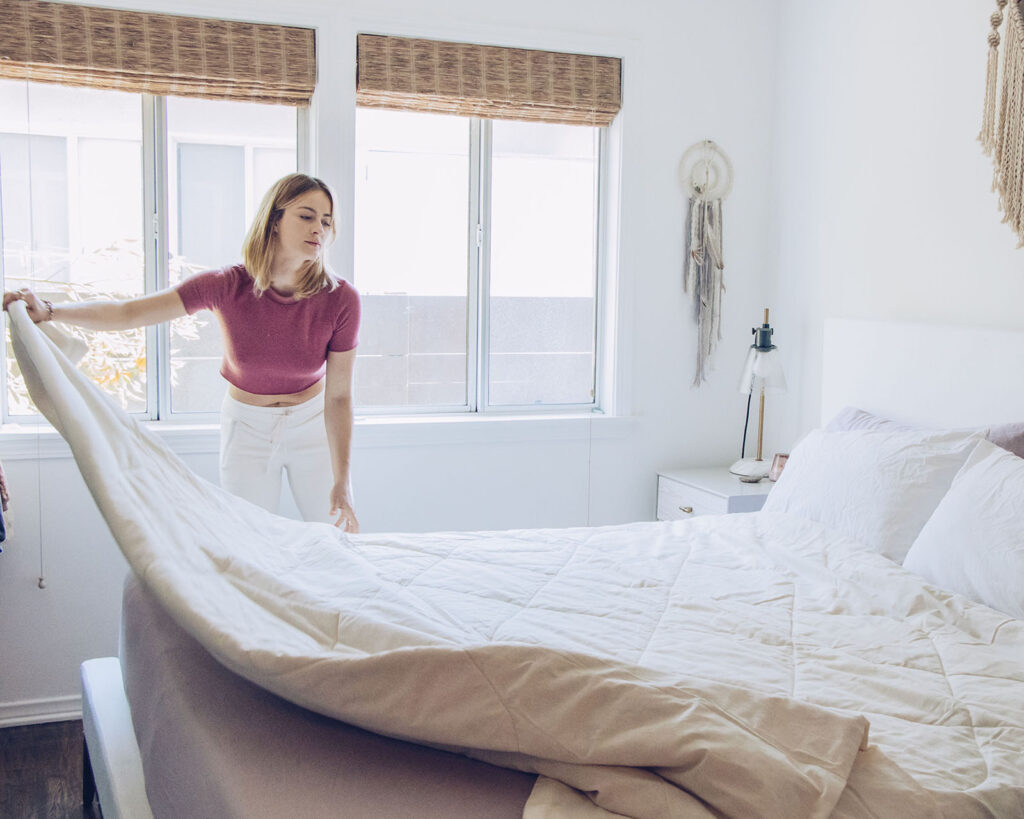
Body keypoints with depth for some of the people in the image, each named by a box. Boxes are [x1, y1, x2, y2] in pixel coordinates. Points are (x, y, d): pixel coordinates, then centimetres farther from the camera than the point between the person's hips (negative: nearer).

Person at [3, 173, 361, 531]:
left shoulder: (340, 299, -21)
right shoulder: (227, 286, -20)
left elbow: (338, 395, -18)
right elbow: (128, 313, -21)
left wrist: (342, 481, -20)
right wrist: (48, 311, -35)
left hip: (312, 425, 0)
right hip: (247, 426, 0)